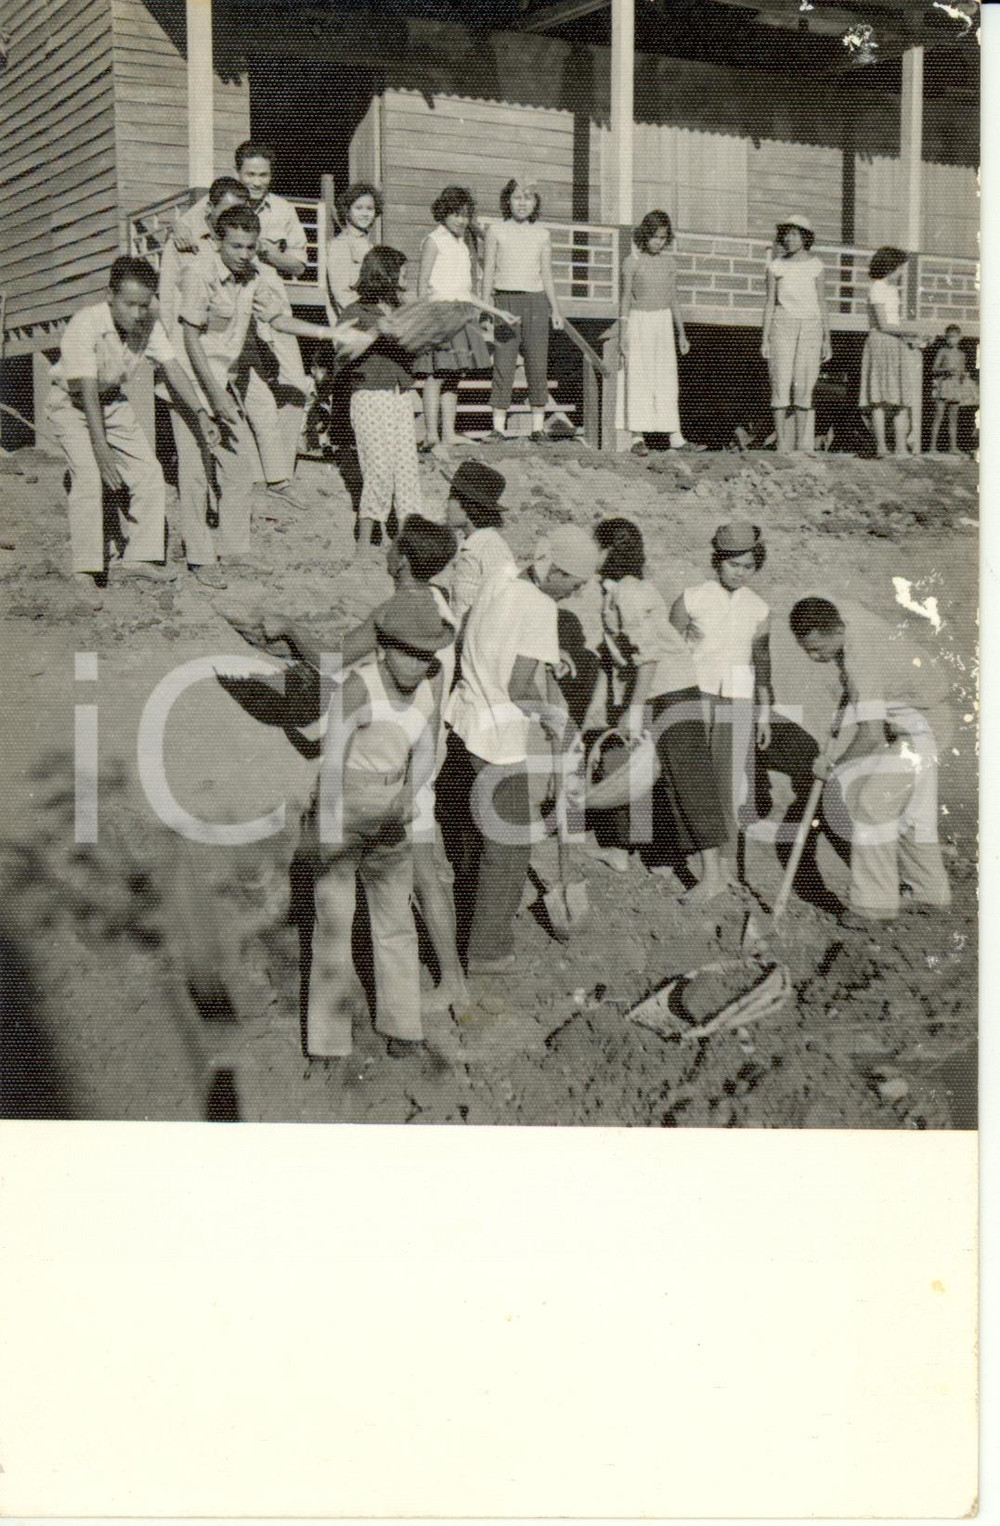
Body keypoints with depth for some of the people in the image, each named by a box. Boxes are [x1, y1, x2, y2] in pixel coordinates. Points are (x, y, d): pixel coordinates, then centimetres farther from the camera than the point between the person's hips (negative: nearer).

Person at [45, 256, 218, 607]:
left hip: (113, 402, 6)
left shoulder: (148, 324, -15)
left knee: (149, 472, 0)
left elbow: (172, 367, -17)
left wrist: (200, 414, -31)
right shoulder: (84, 326, -32)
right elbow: (87, 393, -35)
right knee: (88, 478, -22)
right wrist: (102, 452, -40)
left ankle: (140, 555, 13)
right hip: (71, 407, -6)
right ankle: (85, 571, -17)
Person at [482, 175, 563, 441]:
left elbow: (546, 274, 14)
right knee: (503, 363, -6)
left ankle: (538, 425, 5)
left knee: (538, 363, 0)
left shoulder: (542, 234, 11)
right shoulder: (496, 231, 6)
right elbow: (488, 271, 6)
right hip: (505, 300, -2)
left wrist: (555, 309, 10)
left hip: (536, 301, 2)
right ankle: (498, 426, -2)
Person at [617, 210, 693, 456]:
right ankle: (637, 436, -2)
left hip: (663, 322, 3)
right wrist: (623, 333, -7)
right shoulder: (632, 262, -4)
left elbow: (674, 299, 11)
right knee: (638, 378, -4)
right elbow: (625, 299, -2)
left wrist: (682, 333, 11)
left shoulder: (670, 262, 5)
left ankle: (674, 434, 3)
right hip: (638, 322, -3)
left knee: (667, 377, 2)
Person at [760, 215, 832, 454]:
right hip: (782, 326, 1)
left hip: (810, 327, -1)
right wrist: (765, 338, 1)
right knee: (781, 387, -6)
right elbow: (770, 302, 7)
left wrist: (827, 339, 4)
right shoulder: (776, 265, 6)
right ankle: (783, 448, -3)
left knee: (804, 389, -8)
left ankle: (804, 448, -5)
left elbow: (822, 303, 7)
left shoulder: (816, 266, 4)